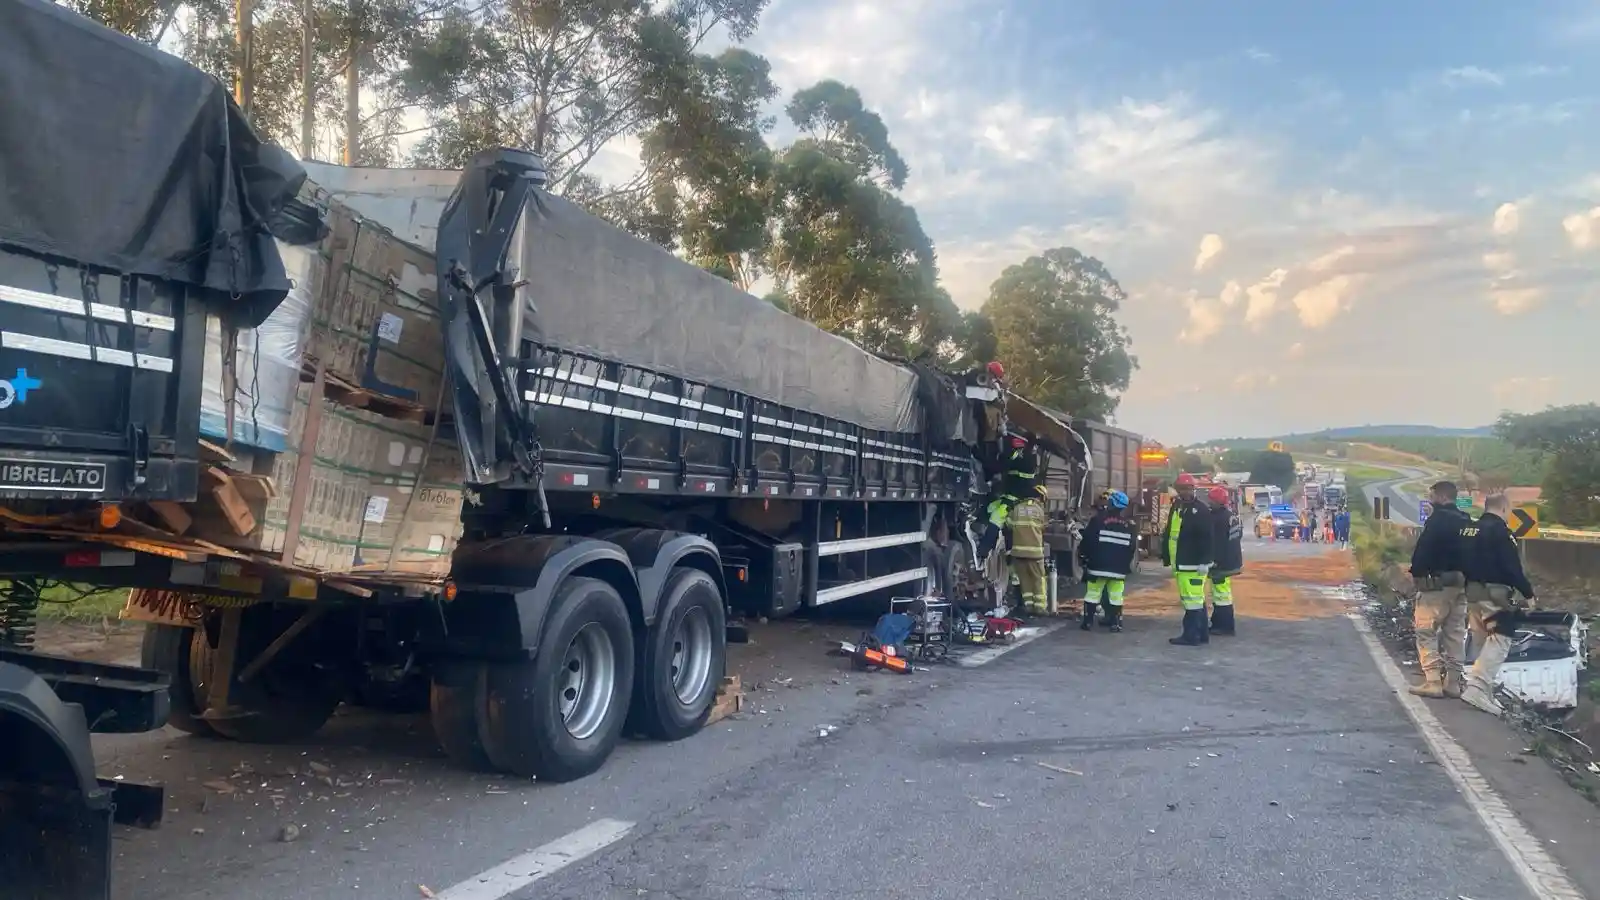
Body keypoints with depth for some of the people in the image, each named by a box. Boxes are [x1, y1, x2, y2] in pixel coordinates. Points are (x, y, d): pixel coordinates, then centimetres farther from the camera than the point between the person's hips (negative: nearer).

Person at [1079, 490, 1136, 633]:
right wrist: (1127, 565, 22)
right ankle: (1115, 622, 6)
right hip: (1119, 568, 3)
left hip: (1098, 565, -3)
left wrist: (1082, 557, 4)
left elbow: (1088, 541, -7)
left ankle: (1088, 621, 3)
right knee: (1116, 596, 7)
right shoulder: (1129, 525, 8)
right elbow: (1131, 548, 13)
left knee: (1093, 594, 3)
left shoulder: (1098, 520, -7)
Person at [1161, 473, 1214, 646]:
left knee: (1192, 600, -6)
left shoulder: (1200, 509, -11)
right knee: (1196, 599, 15)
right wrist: (1166, 558, 19)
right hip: (1180, 564, 9)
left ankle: (1191, 636, -2)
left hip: (1193, 564, -9)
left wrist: (1204, 561, -22)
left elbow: (1206, 538, -17)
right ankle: (1201, 634, 23)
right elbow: (1168, 534, 19)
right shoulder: (1175, 508, 15)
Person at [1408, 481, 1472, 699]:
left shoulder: (1437, 520, -12)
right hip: (1461, 583, 8)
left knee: (1426, 632, -3)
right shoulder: (1466, 522, 13)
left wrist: (1416, 572, -7)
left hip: (1436, 582, -8)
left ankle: (1433, 682, -8)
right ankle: (1453, 683, 14)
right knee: (1454, 634, 12)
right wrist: (1466, 578, 16)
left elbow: (1423, 550, -17)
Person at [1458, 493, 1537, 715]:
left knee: (1482, 642, 14)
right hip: (1494, 592, -8)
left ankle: (1483, 689, 17)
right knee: (1499, 641, -10)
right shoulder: (1500, 531, -12)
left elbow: (1462, 561, 17)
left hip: (1472, 590, 8)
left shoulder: (1468, 529, 13)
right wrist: (1528, 593, -6)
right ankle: (1477, 687, -21)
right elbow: (1513, 568, -15)